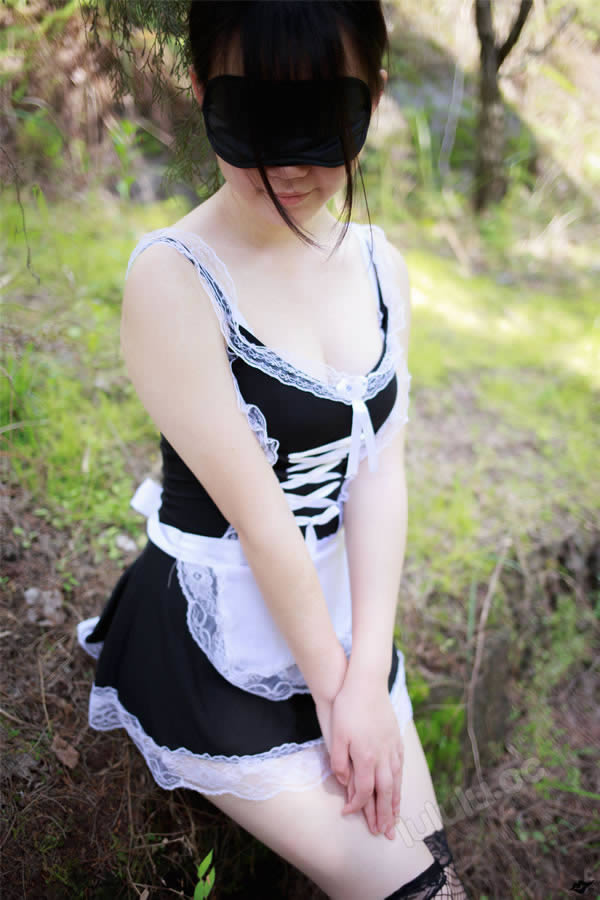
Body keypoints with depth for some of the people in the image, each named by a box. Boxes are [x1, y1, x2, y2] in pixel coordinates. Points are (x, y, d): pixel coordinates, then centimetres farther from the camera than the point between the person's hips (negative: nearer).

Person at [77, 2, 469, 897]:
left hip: (343, 616, 6)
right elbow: (259, 518, -22)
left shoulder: (379, 263, -3)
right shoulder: (173, 278, -23)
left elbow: (380, 472, -9)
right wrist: (335, 687, -13)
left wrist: (368, 673, -13)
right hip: (219, 648, -6)